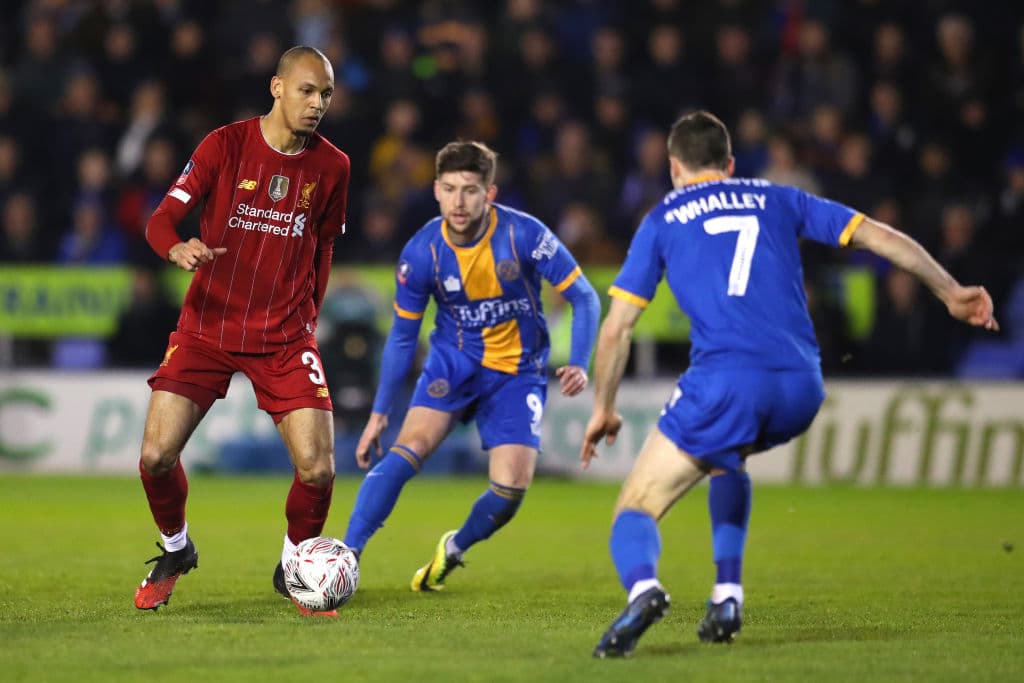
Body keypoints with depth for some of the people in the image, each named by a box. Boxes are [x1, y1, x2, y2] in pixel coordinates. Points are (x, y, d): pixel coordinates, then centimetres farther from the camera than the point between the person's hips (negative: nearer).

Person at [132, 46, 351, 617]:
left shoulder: (331, 166, 1)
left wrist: (308, 316, 11)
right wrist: (179, 249, -30)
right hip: (207, 327, -1)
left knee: (318, 467, -14)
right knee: (157, 454, -12)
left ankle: (295, 568, 14)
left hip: (285, 335, 1)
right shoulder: (225, 145, -6)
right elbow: (162, 220, -8)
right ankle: (175, 551, 18)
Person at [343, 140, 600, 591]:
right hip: (453, 360, 0)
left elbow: (584, 298, -10)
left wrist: (579, 366, -24)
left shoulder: (524, 235, -19)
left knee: (511, 487, -14)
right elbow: (402, 337, -1)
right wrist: (379, 413, -1)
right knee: (411, 446, -25)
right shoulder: (422, 251, -14)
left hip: (517, 372, 0)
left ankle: (453, 550, 16)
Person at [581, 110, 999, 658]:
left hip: (724, 383, -4)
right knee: (726, 458, 37)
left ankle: (642, 587, -31)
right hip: (802, 389, 4)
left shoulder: (662, 221, 16)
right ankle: (727, 596, 21)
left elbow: (617, 327, 12)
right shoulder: (777, 200, 23)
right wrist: (950, 292, 24)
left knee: (636, 511, 4)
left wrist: (603, 409, 23)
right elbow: (879, 236, 18)